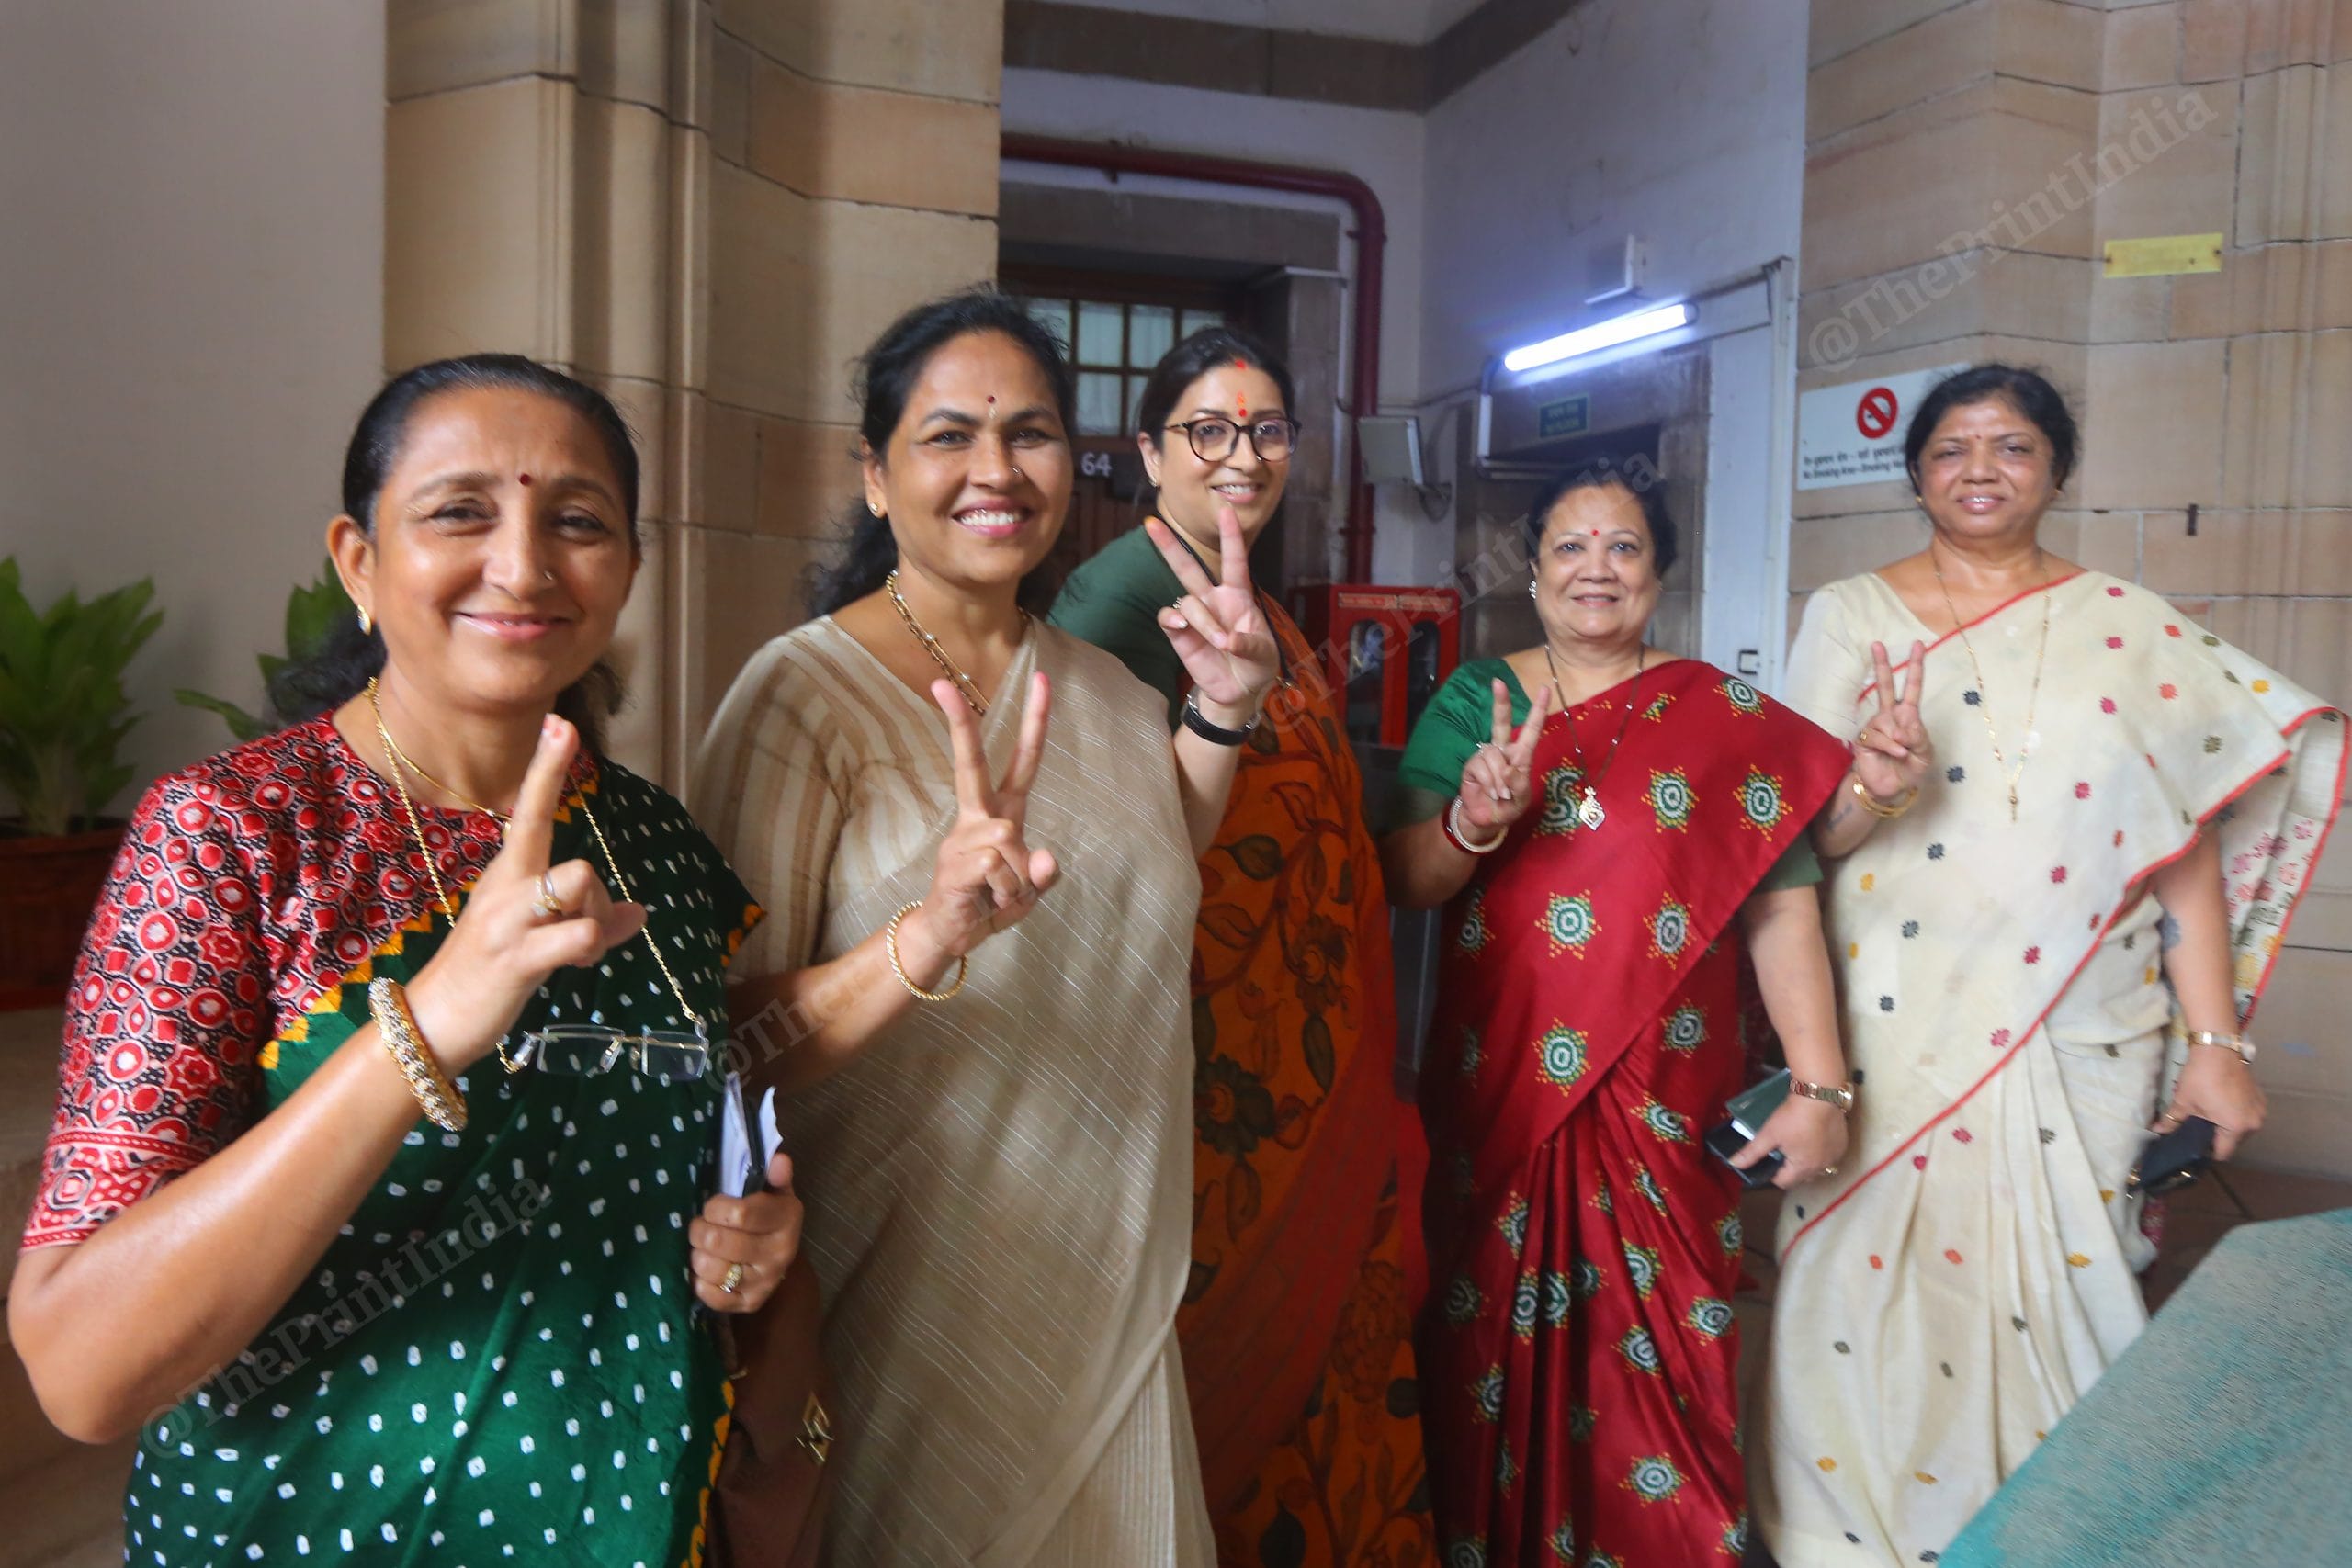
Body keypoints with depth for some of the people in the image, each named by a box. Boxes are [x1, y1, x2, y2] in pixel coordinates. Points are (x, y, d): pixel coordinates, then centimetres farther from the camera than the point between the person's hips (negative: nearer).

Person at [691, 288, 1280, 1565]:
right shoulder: (804, 692, -16)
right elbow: (729, 1044, -19)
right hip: (908, 1309, -5)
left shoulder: (1104, 691, 2)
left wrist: (1222, 717, 2)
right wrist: (923, 943, -37)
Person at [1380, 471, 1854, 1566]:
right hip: (1502, 1096, 1)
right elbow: (1405, 882, 0)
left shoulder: (1729, 721, 4)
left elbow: (1781, 908, -2)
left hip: (1665, 1106, 0)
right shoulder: (1476, 698, 5)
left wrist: (1819, 1086, -10)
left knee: (1663, 1359, 4)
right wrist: (1471, 824, -20)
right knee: (1501, 1349, 10)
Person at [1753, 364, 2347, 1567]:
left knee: (2048, 1292, 6)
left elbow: (2187, 846, 2)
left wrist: (2215, 1041, -3)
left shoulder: (2135, 629, 6)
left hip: (2074, 1047, 1)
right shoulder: (1848, 616, 5)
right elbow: (1799, 834, 1)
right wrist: (1871, 795, -20)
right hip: (1887, 1032, 0)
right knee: (1874, 1288, 3)